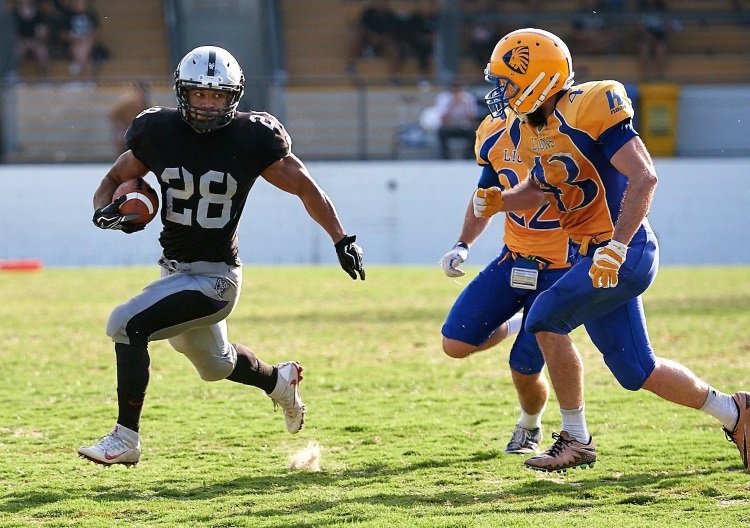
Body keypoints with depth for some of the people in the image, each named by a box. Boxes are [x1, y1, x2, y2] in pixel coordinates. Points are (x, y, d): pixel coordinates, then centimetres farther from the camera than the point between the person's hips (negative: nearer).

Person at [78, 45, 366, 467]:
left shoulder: (251, 139, -14)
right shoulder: (158, 132, -5)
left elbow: (304, 186, -2)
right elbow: (113, 182, 6)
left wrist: (342, 239, -2)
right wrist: (106, 212, -17)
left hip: (214, 277, -6)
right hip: (176, 270, 6)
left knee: (127, 324, -23)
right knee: (215, 364, 28)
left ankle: (126, 439, -14)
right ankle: (279, 380, 59)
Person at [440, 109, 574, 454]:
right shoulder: (496, 135, -1)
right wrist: (463, 245, 5)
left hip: (559, 268, -5)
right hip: (513, 258, 5)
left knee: (525, 371, -4)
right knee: (456, 344, -6)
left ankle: (530, 427, 31)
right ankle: (515, 325, 26)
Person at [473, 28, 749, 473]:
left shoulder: (588, 110, -19)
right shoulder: (527, 129, 7)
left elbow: (644, 177, -23)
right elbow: (542, 190, 21)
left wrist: (615, 248, -30)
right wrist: (500, 201, 0)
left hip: (626, 254, -9)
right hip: (595, 258, 9)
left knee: (547, 318, -17)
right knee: (636, 370, 10)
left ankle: (575, 441, -5)